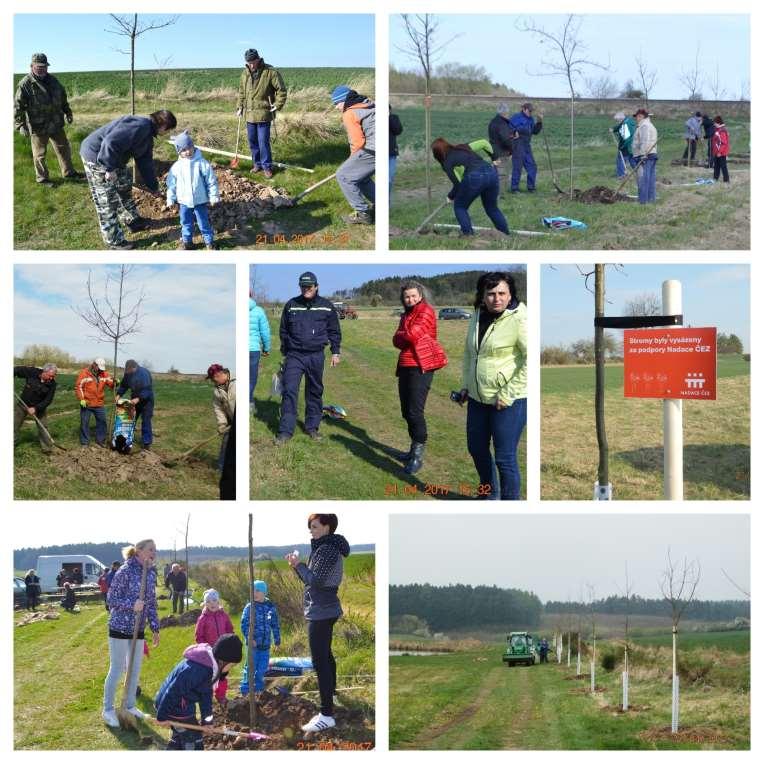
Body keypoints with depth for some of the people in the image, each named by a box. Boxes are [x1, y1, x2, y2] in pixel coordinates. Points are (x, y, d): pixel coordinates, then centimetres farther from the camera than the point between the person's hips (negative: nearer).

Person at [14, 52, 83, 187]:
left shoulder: (52, 80, 6)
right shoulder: (25, 84, -15)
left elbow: (63, 98, 21)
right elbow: (18, 106, -17)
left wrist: (68, 112, 21)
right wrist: (20, 125, -24)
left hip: (56, 124, 6)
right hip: (38, 126, -6)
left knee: (64, 148, 17)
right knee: (40, 153, 4)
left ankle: (68, 172, 32)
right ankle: (42, 178, 18)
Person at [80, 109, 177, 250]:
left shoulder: (147, 135, 11)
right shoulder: (140, 127, -24)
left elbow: (145, 164, 21)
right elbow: (111, 143, -33)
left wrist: (154, 188, 23)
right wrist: (110, 168, -28)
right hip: (96, 157, -11)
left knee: (125, 187, 25)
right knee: (107, 201, -3)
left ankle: (133, 220, 43)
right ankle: (114, 241, 5)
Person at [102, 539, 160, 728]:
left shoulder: (151, 574, 5)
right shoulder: (125, 571, -16)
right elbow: (111, 599, -13)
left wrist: (155, 628, 11)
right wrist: (132, 605, -27)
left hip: (138, 629, 7)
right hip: (120, 627, -7)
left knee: (135, 669, 14)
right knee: (117, 670, -1)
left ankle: (130, 706, 28)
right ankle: (108, 709, 11)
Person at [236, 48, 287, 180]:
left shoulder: (271, 72, -10)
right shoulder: (245, 74, 8)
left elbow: (282, 90, -7)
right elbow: (241, 92, 20)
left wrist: (278, 106, -12)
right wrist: (239, 107, 12)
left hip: (264, 114, -6)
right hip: (249, 113, 6)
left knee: (263, 142, -6)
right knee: (252, 141, 12)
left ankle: (267, 166, 6)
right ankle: (257, 164, 25)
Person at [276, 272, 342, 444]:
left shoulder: (326, 306, 3)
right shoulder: (291, 305, 4)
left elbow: (334, 332, 10)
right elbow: (283, 330, 14)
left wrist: (335, 352, 5)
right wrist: (285, 352, 14)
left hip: (316, 357, 1)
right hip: (294, 356, -1)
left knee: (315, 392, 8)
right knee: (289, 391, -10)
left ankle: (312, 427, 21)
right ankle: (285, 431, -8)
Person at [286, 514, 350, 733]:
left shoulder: (327, 550, -18)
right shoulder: (324, 547, 15)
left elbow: (315, 580, -23)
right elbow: (313, 579, 15)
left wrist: (299, 565, -11)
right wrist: (297, 566, 2)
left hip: (321, 612, -11)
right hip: (325, 610, 11)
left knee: (320, 661, -13)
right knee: (325, 656, 23)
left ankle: (327, 715, -15)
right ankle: (330, 699, 37)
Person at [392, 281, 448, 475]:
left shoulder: (426, 311, -6)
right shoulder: (407, 315, 20)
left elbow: (412, 335, -17)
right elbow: (397, 341, 13)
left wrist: (401, 335, 2)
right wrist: (405, 338, -7)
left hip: (421, 366, -9)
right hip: (406, 366, 9)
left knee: (415, 411, -13)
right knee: (406, 411, 12)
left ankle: (418, 456, -8)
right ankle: (415, 448, 26)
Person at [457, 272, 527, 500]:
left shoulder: (519, 319, -17)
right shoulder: (477, 316, 6)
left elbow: (531, 360, -22)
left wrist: (508, 394, -21)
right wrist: (465, 385, 15)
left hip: (508, 402, -8)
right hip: (478, 397, 8)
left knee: (505, 458, -3)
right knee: (476, 448, 20)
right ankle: (489, 495, 42)